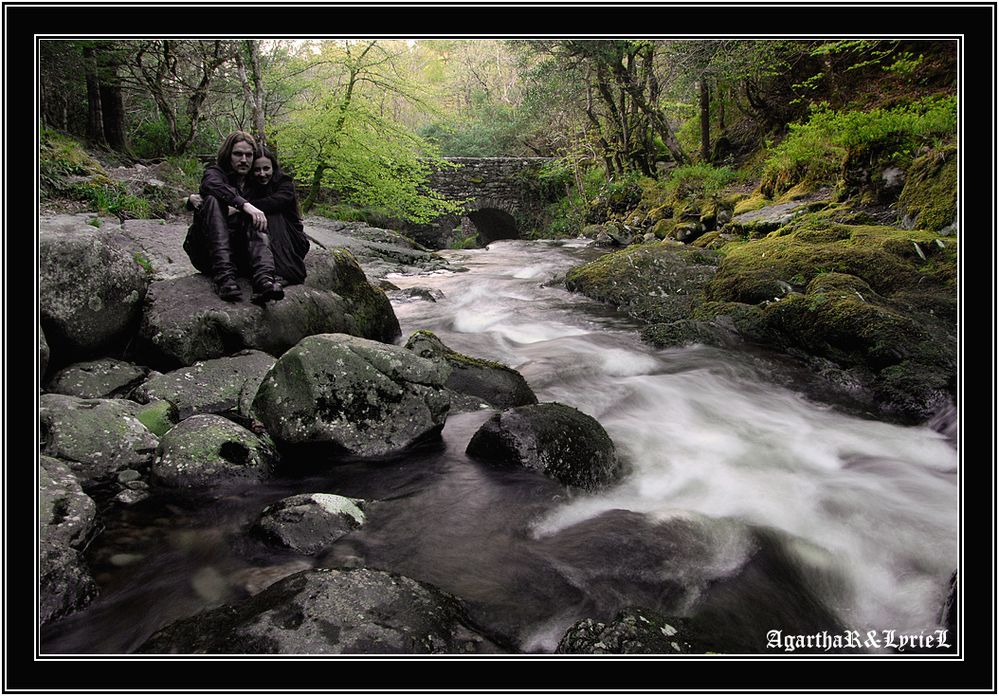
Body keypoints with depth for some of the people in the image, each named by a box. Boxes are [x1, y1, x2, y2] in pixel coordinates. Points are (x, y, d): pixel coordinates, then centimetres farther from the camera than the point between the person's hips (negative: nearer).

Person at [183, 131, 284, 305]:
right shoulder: (215, 172, 7)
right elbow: (212, 184, -20)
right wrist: (244, 205, -36)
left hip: (239, 256, 2)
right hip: (208, 253, -2)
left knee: (253, 219, -23)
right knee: (212, 199, -23)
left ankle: (264, 280, -50)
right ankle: (223, 276, -43)